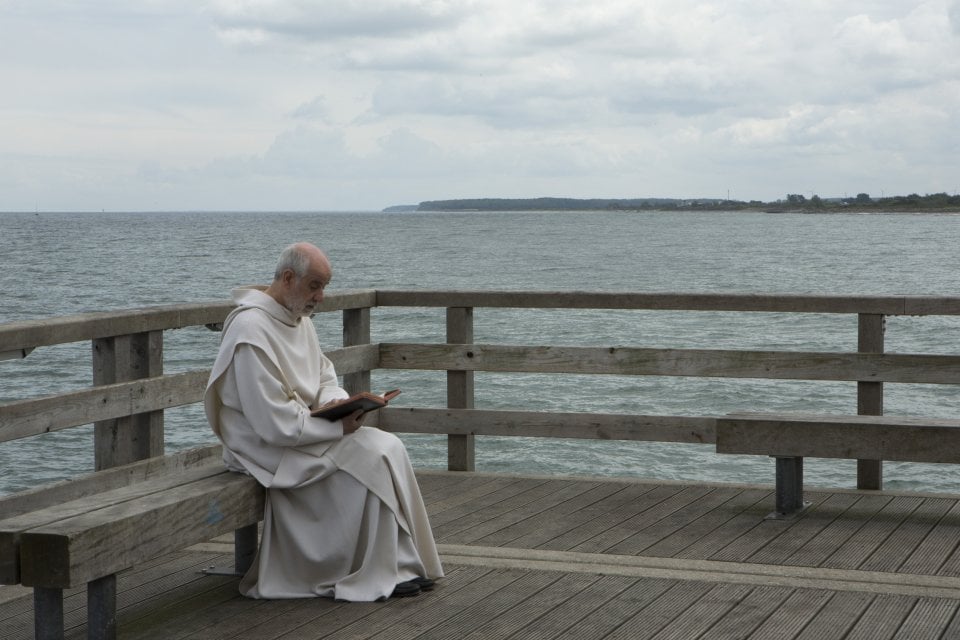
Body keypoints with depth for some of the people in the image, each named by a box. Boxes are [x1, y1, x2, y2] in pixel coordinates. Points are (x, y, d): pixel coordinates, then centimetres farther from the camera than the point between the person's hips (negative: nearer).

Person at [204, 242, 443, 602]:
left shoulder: (299, 318, 9)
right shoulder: (251, 331, -21)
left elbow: (325, 379, 16)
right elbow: (275, 424, -24)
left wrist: (341, 403, -7)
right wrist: (338, 426, -20)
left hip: (304, 431, 9)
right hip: (267, 449, -9)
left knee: (389, 447, -9)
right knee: (372, 457, -20)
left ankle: (399, 563, -6)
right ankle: (375, 575, -11)